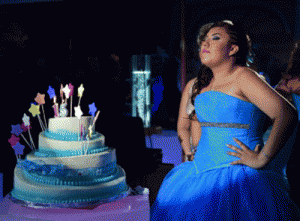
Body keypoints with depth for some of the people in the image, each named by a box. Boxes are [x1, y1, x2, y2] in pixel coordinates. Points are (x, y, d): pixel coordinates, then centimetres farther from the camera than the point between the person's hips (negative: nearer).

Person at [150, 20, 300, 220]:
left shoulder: (243, 78, -8)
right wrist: (191, 156, 18)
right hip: (201, 173, 6)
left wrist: (261, 159, -18)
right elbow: (182, 126, 30)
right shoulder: (194, 86, 12)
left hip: (240, 173, -6)